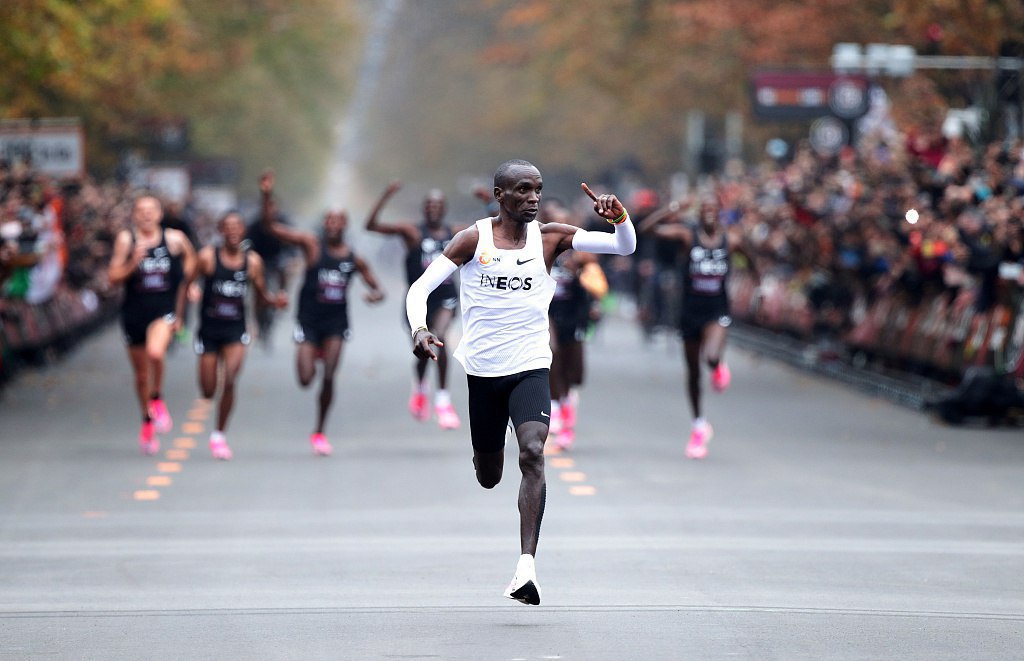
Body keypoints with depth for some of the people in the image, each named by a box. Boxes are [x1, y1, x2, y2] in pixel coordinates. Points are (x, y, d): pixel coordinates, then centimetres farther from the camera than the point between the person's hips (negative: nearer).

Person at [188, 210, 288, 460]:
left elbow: (262, 294, 11)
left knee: (229, 381, -20)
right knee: (208, 391, 0)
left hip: (236, 330, 0)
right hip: (209, 329, 0)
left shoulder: (252, 261, 1)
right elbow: (187, 285, 0)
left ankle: (219, 435, -5)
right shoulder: (208, 257, -6)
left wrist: (275, 301, -10)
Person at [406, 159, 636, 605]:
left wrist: (619, 217, -26)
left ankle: (526, 565, -30)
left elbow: (625, 247, -4)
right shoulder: (474, 239, -4)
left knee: (533, 453, -24)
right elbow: (421, 287, -8)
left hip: (530, 369, 0)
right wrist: (419, 329, -27)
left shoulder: (550, 238, 0)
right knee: (487, 477, 11)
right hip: (481, 370, 0)